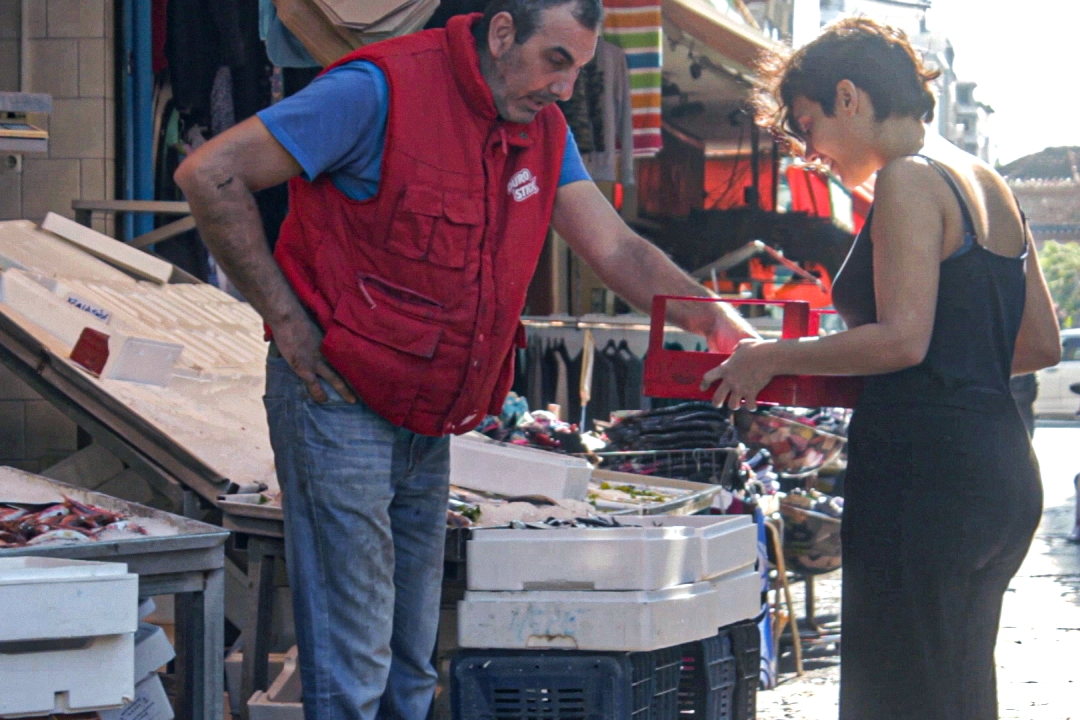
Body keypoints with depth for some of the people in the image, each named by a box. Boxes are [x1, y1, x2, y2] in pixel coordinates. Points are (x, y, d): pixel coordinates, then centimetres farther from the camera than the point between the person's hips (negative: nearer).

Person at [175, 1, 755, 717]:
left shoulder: (544, 131, 7)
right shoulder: (382, 90, -17)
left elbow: (615, 248, 6)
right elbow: (210, 174, -17)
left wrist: (709, 317, -12)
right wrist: (286, 320, -16)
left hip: (428, 427, 8)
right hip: (340, 401, -8)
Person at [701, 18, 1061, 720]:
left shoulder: (910, 180, -9)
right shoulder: (988, 183, 17)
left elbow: (902, 339, -18)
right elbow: (1042, 343, 18)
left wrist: (772, 358, -8)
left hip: (926, 470, -9)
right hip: (1003, 472, 10)